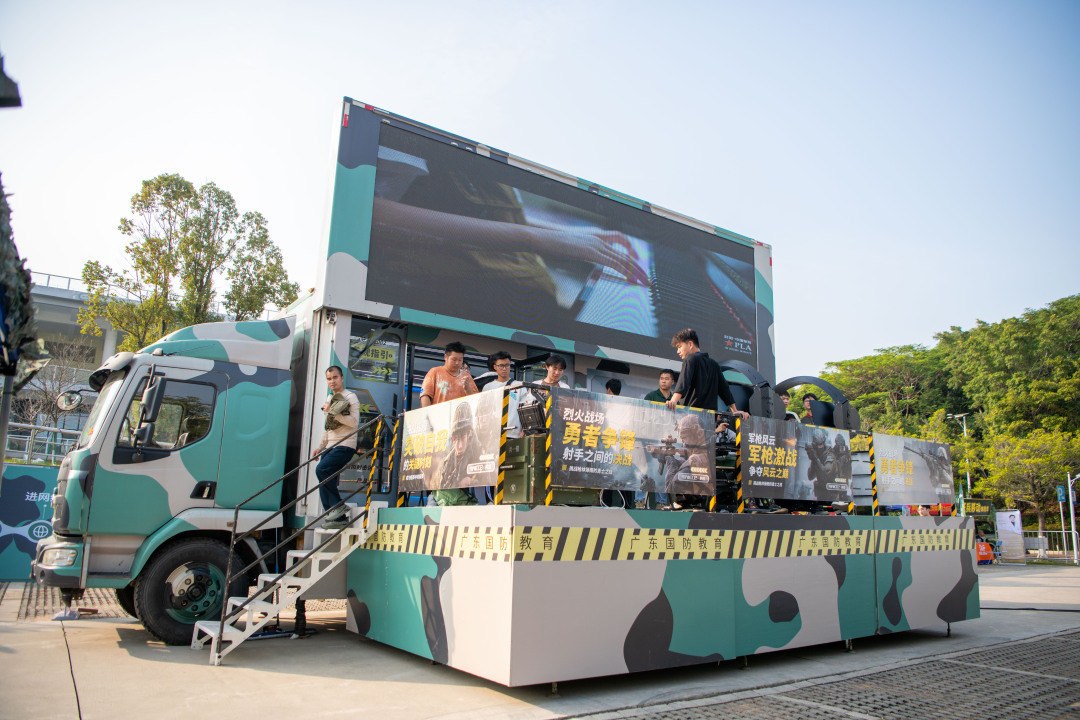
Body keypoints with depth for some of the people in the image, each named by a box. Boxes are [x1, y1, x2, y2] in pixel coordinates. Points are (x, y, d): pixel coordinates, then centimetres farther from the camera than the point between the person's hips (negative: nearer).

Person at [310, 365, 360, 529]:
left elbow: (354, 422, -16)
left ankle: (339, 504, -16)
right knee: (326, 482, 0)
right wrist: (320, 447, 25)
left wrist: (332, 411, -17)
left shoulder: (350, 397, -3)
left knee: (321, 469, -26)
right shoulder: (330, 399, 23)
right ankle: (339, 517, 4)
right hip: (330, 447, 8)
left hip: (345, 445, -8)